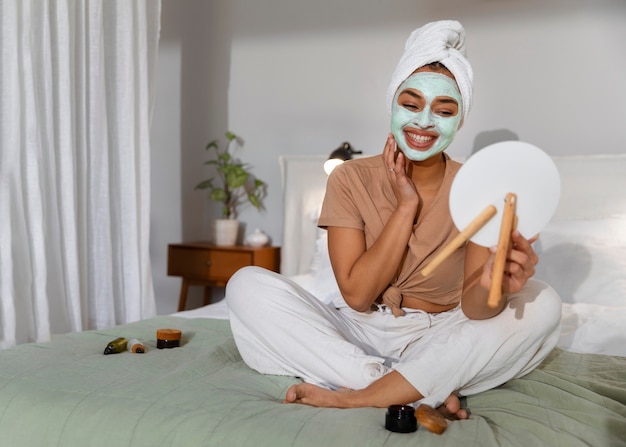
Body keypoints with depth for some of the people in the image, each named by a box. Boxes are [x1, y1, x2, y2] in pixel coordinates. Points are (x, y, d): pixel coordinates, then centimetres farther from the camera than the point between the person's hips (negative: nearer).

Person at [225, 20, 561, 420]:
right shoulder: (351, 179, -5)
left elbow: (472, 307, -15)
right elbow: (357, 294, -13)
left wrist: (493, 283, -39)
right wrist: (406, 205, -17)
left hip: (439, 341, 1)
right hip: (360, 334, 0)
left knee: (543, 303, -24)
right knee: (248, 285, -19)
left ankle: (359, 395, -26)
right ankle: (427, 391, -25)